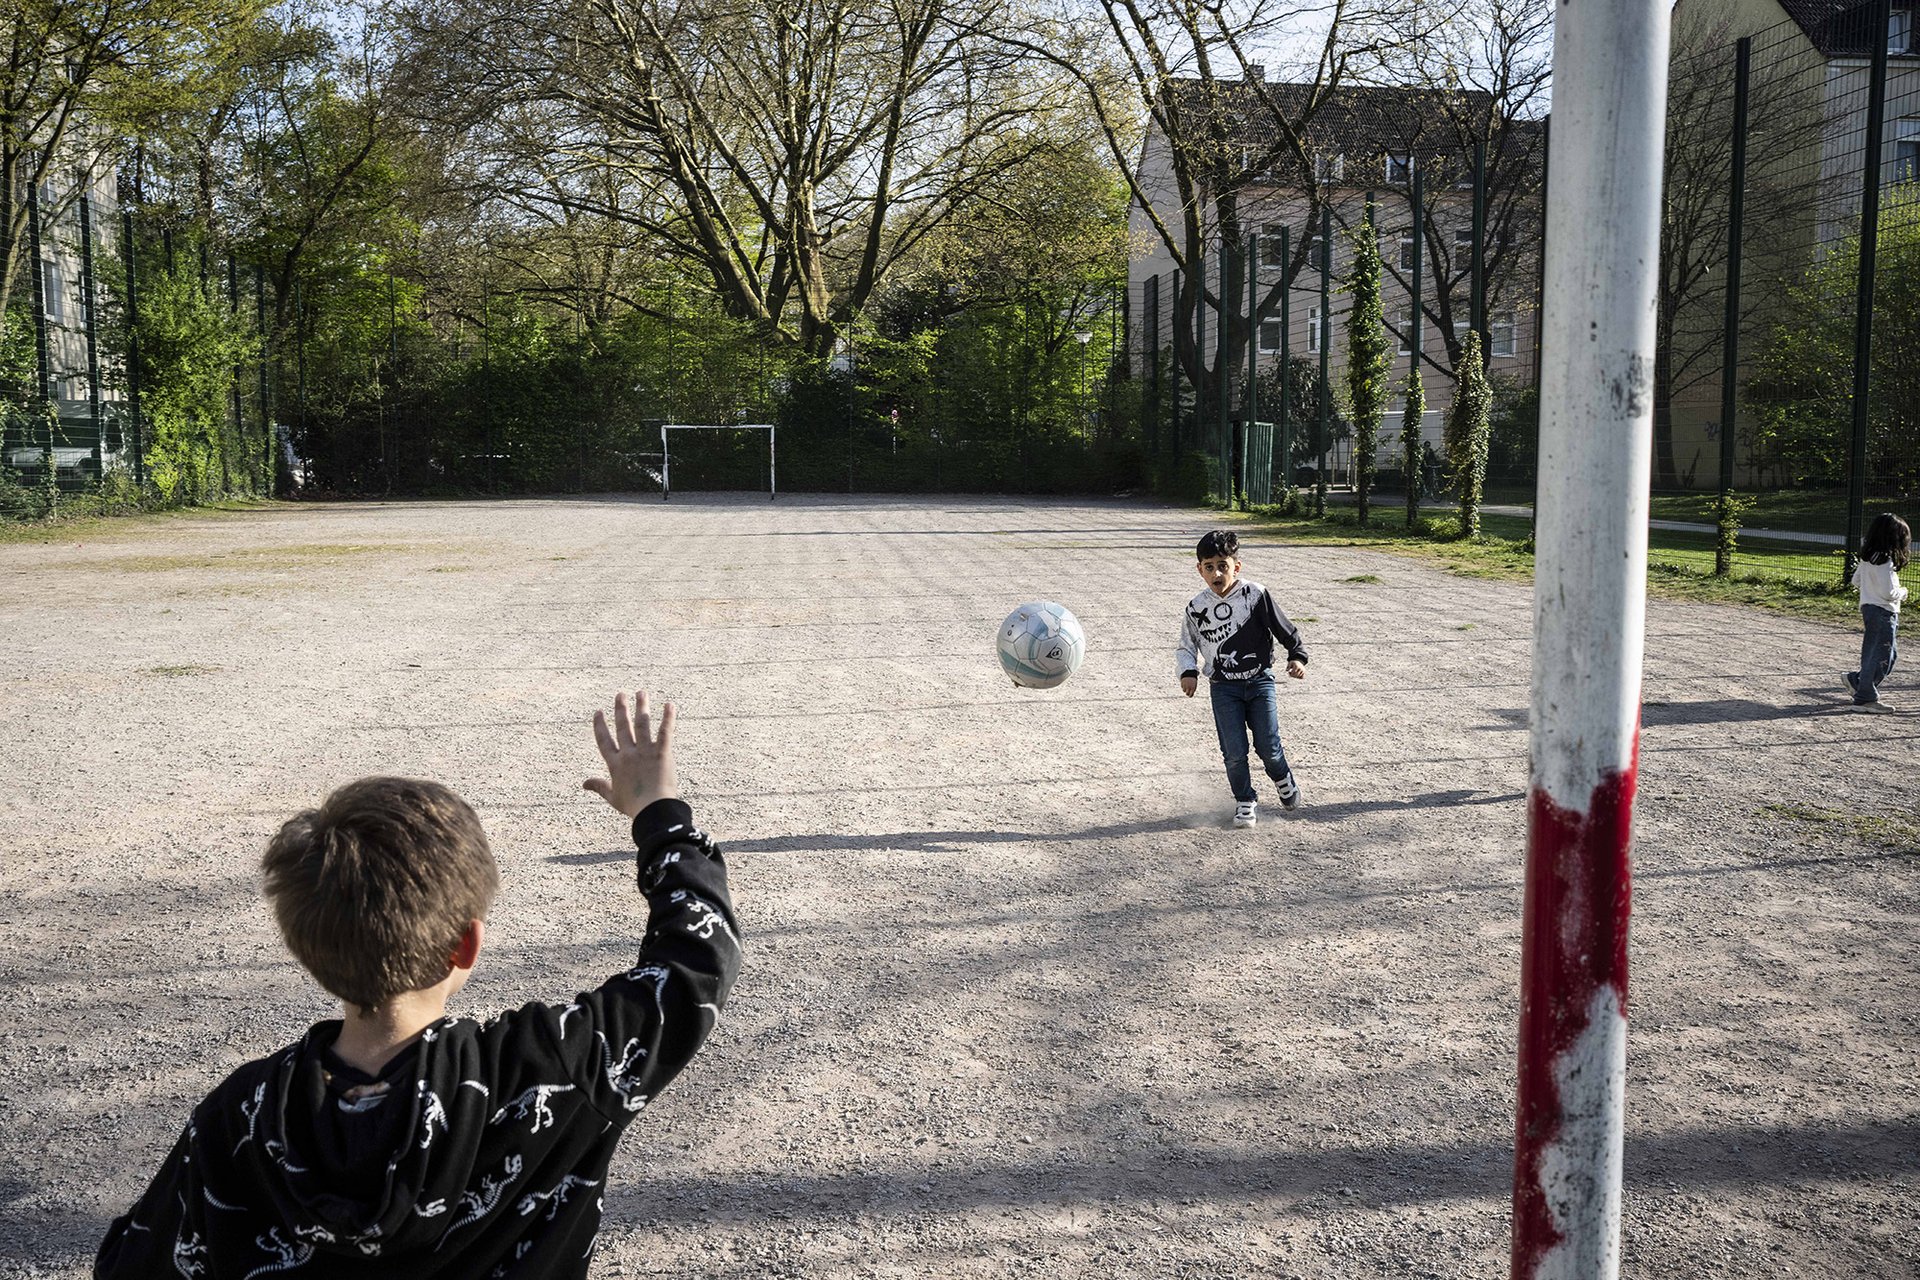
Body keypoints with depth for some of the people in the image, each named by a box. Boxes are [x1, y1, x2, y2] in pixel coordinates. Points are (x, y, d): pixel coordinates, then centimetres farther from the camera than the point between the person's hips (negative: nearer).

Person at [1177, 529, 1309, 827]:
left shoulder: (1255, 594, -7)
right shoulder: (1197, 608, -1)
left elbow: (1285, 629, 0)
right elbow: (1186, 646, 12)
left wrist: (1297, 656, -11)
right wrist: (1188, 672, -4)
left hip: (1260, 681, -1)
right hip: (1224, 688, 1)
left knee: (1268, 747, -3)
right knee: (1234, 752, -6)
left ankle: (1284, 780, 31)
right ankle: (1245, 801, 18)